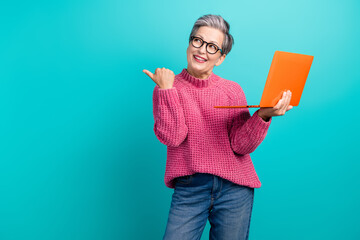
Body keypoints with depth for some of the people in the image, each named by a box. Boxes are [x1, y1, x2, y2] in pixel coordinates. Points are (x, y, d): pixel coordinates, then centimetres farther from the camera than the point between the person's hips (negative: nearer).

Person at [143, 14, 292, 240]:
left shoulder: (233, 90, 5)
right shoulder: (167, 89, 2)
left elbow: (240, 145, -4)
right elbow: (172, 137, -12)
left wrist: (263, 116, -19)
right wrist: (167, 89, -12)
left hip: (234, 187, 2)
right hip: (189, 187, -1)